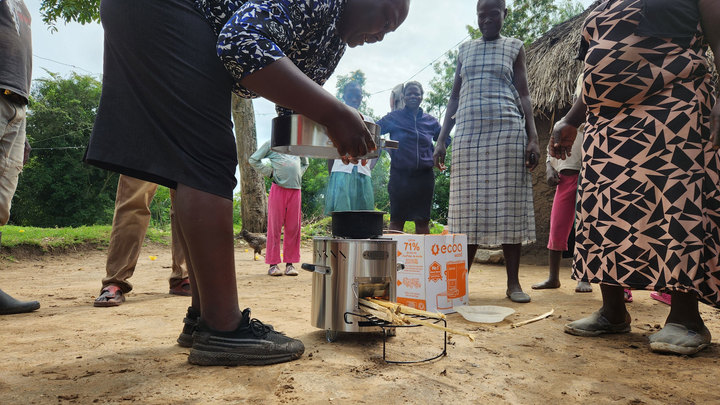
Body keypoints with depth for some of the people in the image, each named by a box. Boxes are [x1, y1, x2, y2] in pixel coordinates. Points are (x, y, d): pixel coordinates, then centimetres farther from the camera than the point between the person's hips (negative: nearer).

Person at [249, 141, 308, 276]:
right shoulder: (271, 144, 10)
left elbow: (305, 163, 35)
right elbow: (253, 160, 7)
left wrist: (298, 174, 17)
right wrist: (269, 173, 0)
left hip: (295, 190, 4)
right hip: (278, 188, -4)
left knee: (293, 228, 2)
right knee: (275, 227, -3)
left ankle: (289, 264, 8)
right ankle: (273, 264, 2)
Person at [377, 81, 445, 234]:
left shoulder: (430, 121, 10)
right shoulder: (393, 118, 3)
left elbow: (446, 140, 24)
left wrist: (436, 156, 10)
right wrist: (386, 147, -2)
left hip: (424, 176, 3)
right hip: (400, 175, -2)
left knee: (423, 220, 5)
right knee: (397, 219, -1)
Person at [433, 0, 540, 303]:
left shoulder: (514, 47, 13)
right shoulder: (465, 50, 19)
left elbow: (524, 95, 7)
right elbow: (454, 98, 17)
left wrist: (533, 137, -6)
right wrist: (441, 139, 8)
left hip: (506, 131, -2)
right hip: (468, 132, 2)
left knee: (508, 205, -5)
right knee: (468, 208, -1)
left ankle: (513, 283, 1)